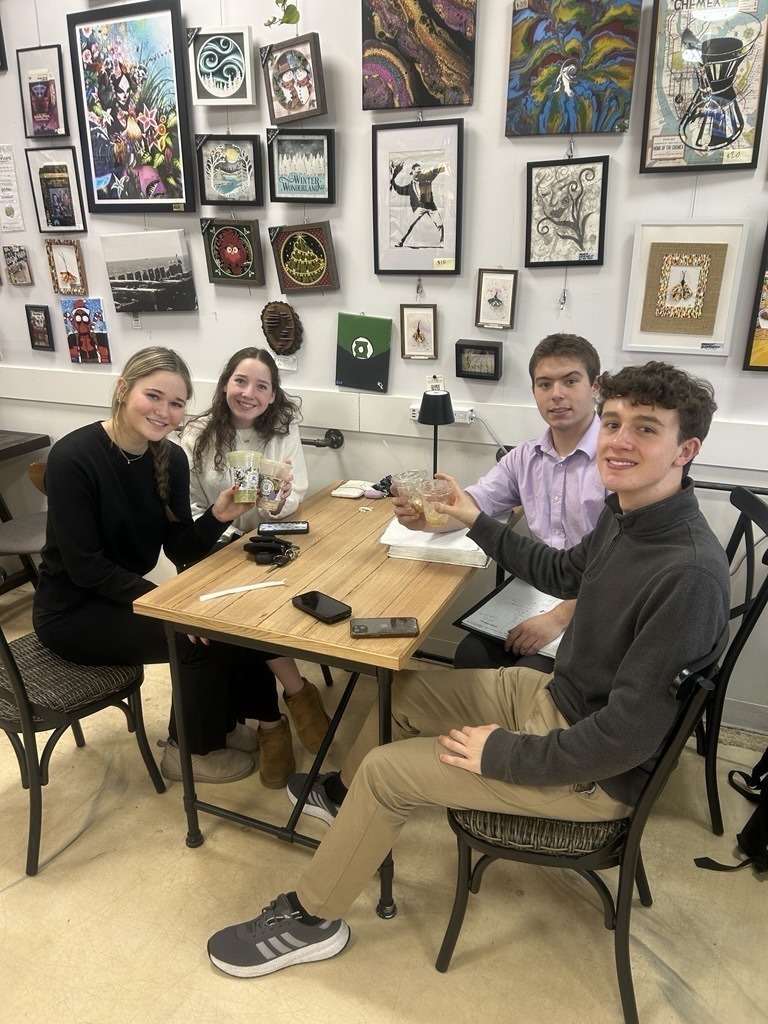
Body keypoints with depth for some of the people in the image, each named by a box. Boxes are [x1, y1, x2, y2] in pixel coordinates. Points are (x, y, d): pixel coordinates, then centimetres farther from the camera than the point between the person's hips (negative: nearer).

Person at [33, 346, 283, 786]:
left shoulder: (172, 459, -4)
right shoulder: (74, 457, -23)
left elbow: (180, 550, -4)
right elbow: (84, 567, -23)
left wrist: (218, 516, -22)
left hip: (124, 593, 7)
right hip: (72, 611, -6)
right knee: (204, 636, -18)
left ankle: (224, 722, 17)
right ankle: (190, 751, 6)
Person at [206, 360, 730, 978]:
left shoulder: (691, 573, -32)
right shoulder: (626, 513, -4)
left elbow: (630, 733, -29)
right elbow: (563, 573, 16)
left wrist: (502, 755, -21)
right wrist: (475, 521, 18)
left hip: (595, 771, -8)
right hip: (553, 693, 8)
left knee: (385, 771, -9)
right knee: (401, 690, 15)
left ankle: (311, 920, 17)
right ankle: (345, 798, 44)